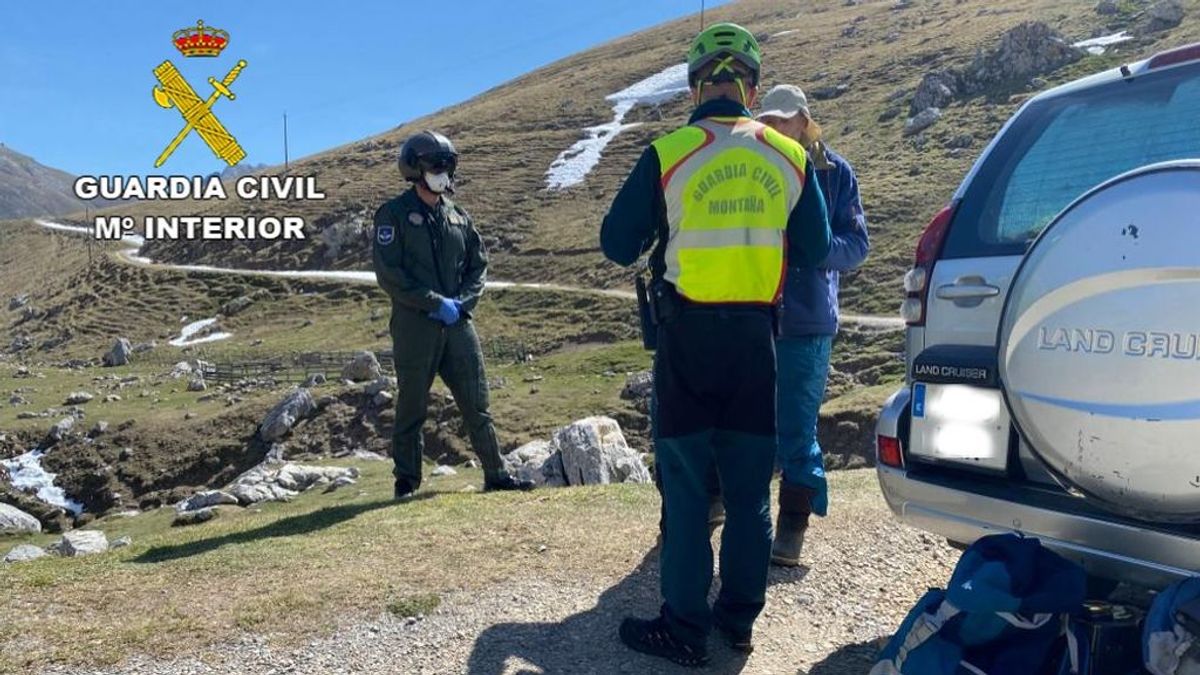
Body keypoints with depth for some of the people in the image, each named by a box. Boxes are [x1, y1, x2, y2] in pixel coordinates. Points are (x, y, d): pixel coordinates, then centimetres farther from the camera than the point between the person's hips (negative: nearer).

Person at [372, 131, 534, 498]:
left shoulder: (458, 216, 14)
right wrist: (436, 303, -14)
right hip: (414, 327, -4)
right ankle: (406, 481, 17)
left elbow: (478, 266, 14)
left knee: (477, 405, 7)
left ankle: (496, 475, 16)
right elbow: (389, 274, -11)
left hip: (458, 325, 5)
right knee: (411, 408, 4)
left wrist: (462, 302, -4)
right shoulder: (394, 215, -2)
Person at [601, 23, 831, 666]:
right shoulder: (790, 158, 1)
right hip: (756, 337, 3)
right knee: (749, 484, 13)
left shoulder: (667, 155, -9)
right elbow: (815, 249, 9)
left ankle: (686, 627, 11)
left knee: (685, 484, 5)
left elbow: (617, 245, -3)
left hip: (688, 337, -3)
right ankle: (740, 616, 24)